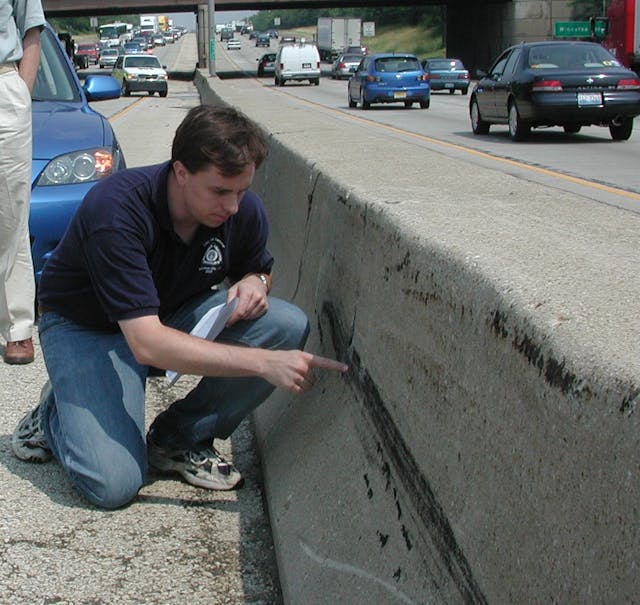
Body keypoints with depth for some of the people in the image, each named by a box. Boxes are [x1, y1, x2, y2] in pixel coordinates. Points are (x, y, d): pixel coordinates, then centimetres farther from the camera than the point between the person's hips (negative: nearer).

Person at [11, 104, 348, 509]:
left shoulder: (245, 210, -15)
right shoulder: (117, 211, -34)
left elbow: (256, 268, 10)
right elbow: (147, 344, -40)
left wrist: (254, 282, -17)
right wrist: (264, 362, -44)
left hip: (176, 315, 6)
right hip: (87, 327, -5)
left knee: (288, 326, -20)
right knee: (113, 483, -24)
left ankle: (181, 438, -4)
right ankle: (57, 412, 11)